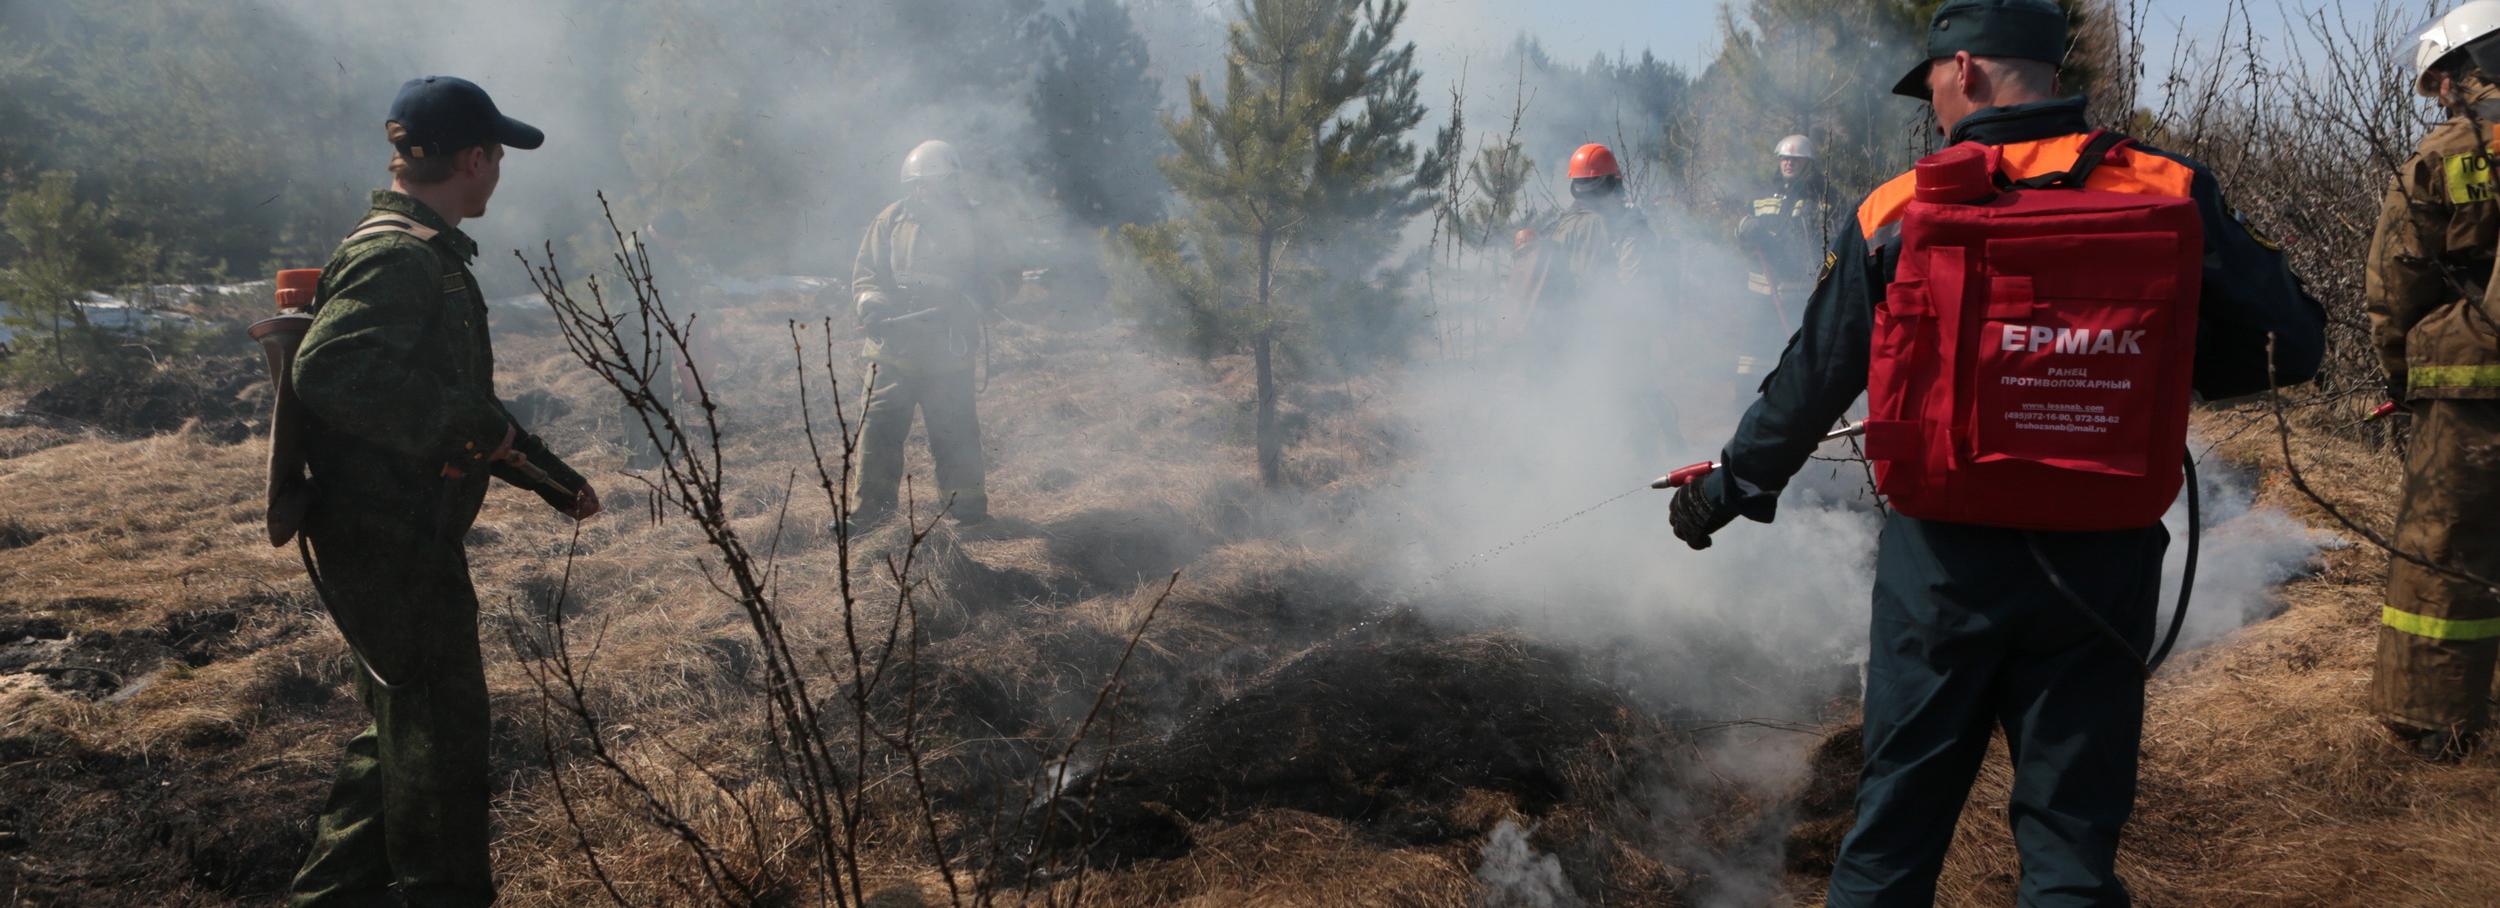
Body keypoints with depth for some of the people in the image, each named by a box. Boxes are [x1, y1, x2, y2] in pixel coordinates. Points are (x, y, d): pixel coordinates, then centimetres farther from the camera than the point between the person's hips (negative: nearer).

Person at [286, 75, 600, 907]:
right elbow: (329, 373, -33)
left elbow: (455, 401, 24)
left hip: (404, 534, 11)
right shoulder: (400, 257, -18)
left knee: (407, 724, 20)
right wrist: (467, 423, -27)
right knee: (442, 725, -1)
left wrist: (548, 475, 21)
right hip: (389, 535, -11)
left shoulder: (426, 256, 17)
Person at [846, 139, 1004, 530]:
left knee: (955, 432, 5)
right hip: (893, 347, 2)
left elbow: (994, 282, 3)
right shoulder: (893, 219, 5)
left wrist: (966, 308, -16)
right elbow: (864, 271, 8)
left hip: (949, 352, -2)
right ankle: (869, 507, 9)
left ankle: (965, 502, 19)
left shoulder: (972, 225, 1)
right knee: (879, 427, 1)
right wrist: (872, 301, -13)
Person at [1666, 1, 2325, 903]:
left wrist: (1728, 488, 17)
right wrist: (2142, 373, 14)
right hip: (2101, 564, 1)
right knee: (2072, 835, 12)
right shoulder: (2171, 194, -4)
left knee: (1895, 825, 14)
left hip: (1942, 560, 0)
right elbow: (2288, 346, -1)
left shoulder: (1895, 213, -4)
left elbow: (1808, 385, 3)